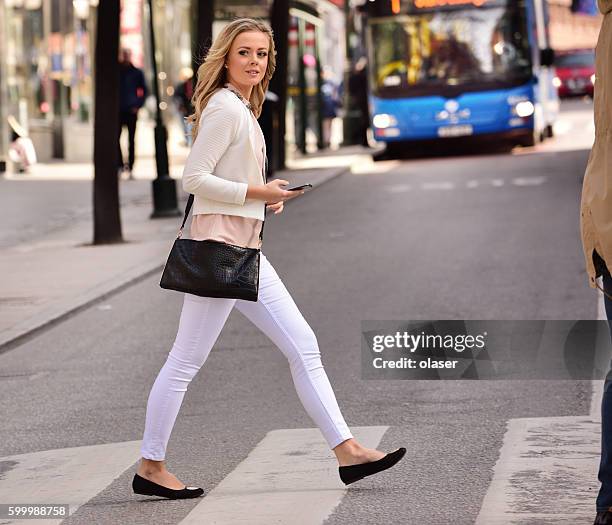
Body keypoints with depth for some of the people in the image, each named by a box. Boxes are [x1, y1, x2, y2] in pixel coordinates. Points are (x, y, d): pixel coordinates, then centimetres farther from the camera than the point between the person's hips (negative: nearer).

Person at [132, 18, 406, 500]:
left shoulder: (243, 108, 17)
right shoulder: (225, 106, -11)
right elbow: (194, 178, -16)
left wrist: (265, 198, 8)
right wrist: (257, 193, -14)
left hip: (247, 247, 10)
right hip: (220, 243, -10)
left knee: (303, 346, 6)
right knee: (186, 361, -4)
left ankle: (347, 451, 6)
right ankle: (150, 467, 4)